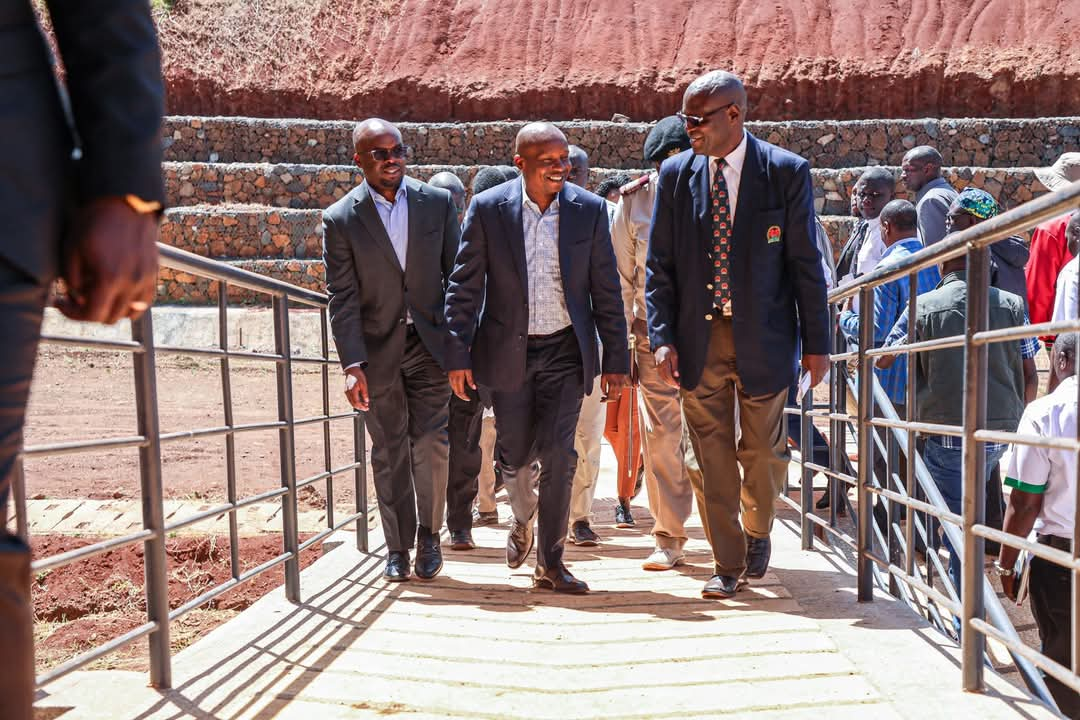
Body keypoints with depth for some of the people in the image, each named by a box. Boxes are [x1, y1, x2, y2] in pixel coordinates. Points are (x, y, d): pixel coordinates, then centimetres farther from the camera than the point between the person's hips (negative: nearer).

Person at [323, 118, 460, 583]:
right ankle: (398, 548, 22)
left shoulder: (437, 203, 2)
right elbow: (342, 299, -5)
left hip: (429, 343, 0)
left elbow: (456, 276, 6)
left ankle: (429, 537, 19)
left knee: (430, 445, -3)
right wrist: (352, 365, -12)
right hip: (377, 352, 0)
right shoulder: (340, 219, -2)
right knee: (388, 454, 8)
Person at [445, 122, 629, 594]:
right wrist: (458, 355, -6)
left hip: (565, 350, 0)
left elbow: (606, 291, 1)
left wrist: (615, 359, 0)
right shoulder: (487, 209, -5)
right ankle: (523, 520, 43)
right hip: (508, 351, 0)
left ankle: (550, 562, 9)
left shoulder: (589, 209, -2)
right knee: (515, 455, 10)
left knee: (558, 455, -4)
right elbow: (464, 286, -2)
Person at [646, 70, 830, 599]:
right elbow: (658, 265, 4)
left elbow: (805, 263, -2)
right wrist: (662, 338, -6)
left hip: (762, 338, -1)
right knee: (711, 458, 5)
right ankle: (727, 563, 21)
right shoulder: (675, 174, 3)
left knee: (763, 452, 9)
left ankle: (757, 530, 39)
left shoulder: (786, 172, -4)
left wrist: (816, 343, -3)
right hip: (698, 338, 2)